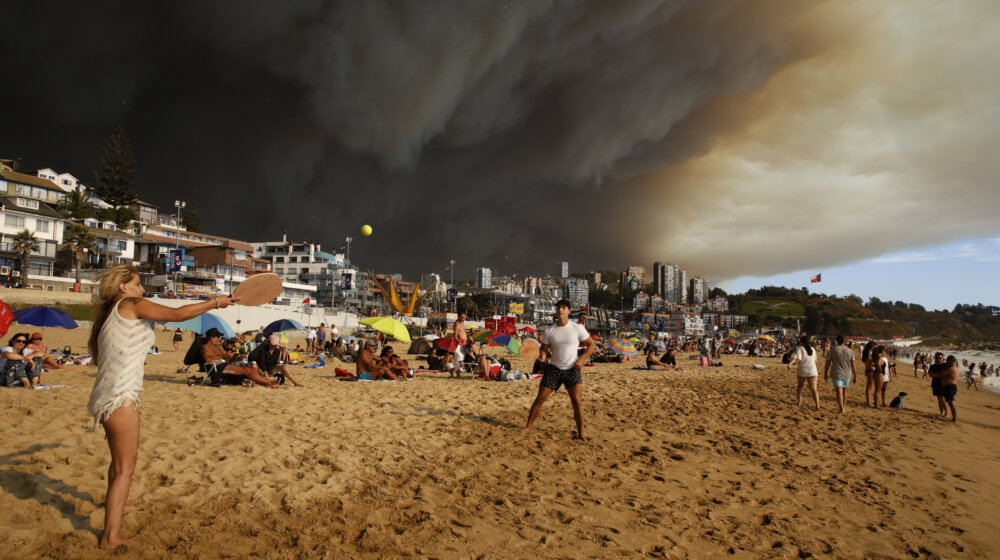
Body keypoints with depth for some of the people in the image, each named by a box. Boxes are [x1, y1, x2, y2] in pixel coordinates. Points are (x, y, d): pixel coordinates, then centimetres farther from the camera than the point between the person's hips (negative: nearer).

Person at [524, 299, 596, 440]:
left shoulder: (577, 328, -3)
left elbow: (592, 345, 2)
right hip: (554, 368, 1)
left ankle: (581, 434, 3)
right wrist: (543, 356, -15)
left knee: (577, 401, -8)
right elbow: (544, 348, 8)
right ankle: (528, 426, 12)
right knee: (540, 398, -1)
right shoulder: (549, 330, 2)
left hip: (572, 369, -1)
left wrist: (581, 359, -10)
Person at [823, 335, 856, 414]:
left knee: (839, 391, -7)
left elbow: (828, 363, -3)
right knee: (844, 390, 20)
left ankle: (842, 409, -18)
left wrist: (826, 373, 6)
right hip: (847, 374, 4)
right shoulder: (850, 351, 1)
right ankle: (844, 407, 30)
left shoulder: (832, 350, -6)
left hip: (836, 374, -3)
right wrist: (855, 375, 13)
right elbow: (853, 364, 3)